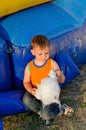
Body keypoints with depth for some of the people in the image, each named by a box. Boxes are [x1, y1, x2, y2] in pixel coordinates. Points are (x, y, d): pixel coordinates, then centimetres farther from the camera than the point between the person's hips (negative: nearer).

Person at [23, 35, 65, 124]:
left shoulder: (52, 63, -11)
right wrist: (31, 90, -22)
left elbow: (62, 81, -10)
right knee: (26, 99, -27)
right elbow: (26, 82, 1)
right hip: (35, 92, 2)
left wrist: (60, 75, -34)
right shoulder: (29, 66, -9)